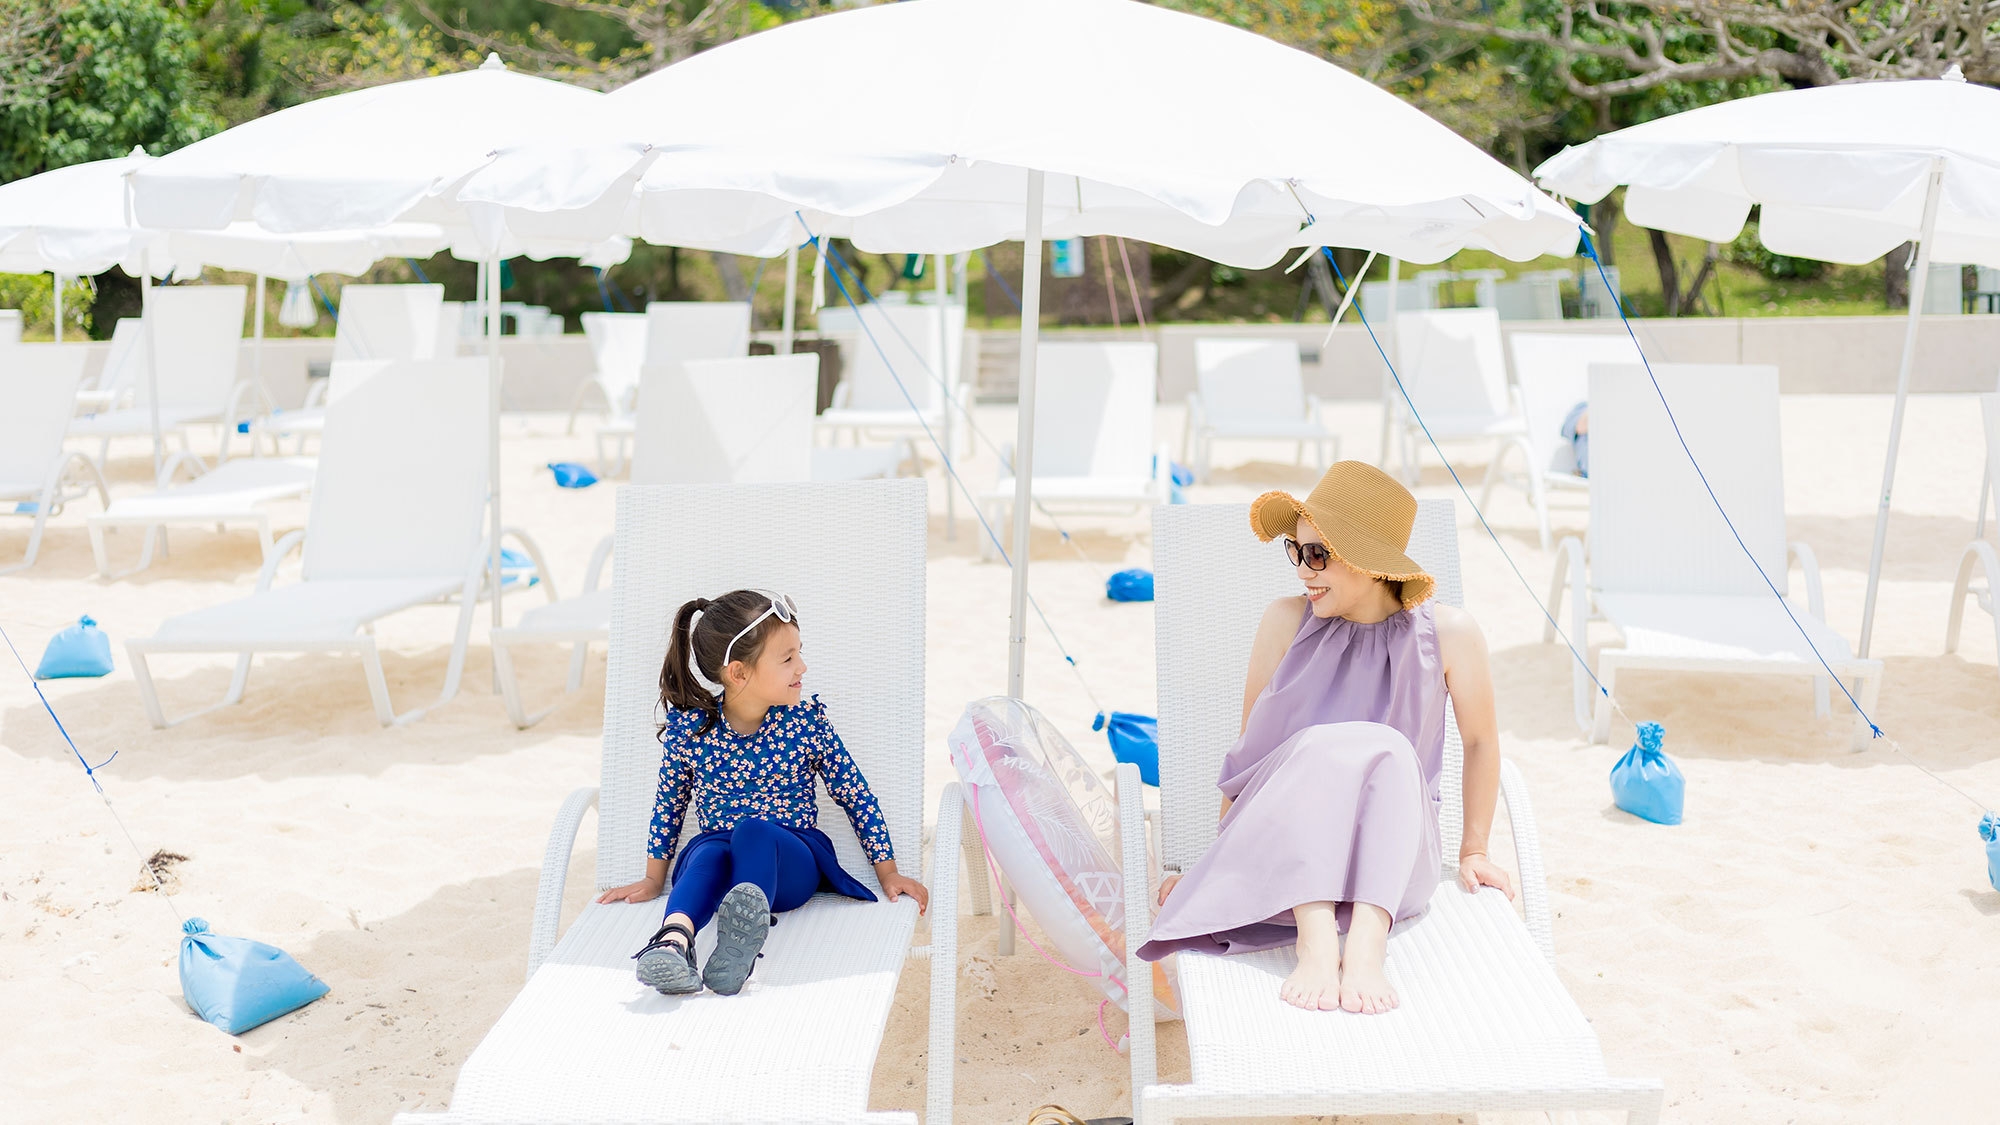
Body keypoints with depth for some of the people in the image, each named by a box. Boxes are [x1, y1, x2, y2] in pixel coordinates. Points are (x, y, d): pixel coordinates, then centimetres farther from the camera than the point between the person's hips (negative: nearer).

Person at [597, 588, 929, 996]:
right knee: (708, 854, -35)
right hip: (716, 845, 1)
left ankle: (740, 938, -63)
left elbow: (855, 795, 7)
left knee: (753, 830, -36)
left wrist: (888, 873, 9)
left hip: (793, 860, -1)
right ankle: (674, 938, -62)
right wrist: (653, 879, 21)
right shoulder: (688, 727, -3)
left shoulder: (807, 721, -2)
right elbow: (669, 802, 14)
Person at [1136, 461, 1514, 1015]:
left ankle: (1366, 948, -47)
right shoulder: (1287, 622, -3)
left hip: (1392, 861, 0)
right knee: (1317, 749, -32)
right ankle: (1315, 943, -46)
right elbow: (1247, 746, 5)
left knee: (1385, 750, -32)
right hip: (1282, 838, 0)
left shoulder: (1448, 632, -6)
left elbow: (1481, 740, 9)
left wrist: (1473, 851, 15)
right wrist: (1218, 857, 7)